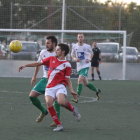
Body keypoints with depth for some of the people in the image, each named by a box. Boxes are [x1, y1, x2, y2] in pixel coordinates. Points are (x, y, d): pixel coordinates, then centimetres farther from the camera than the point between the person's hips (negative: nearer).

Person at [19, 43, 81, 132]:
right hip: (50, 87, 3)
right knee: (49, 103, -24)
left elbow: (68, 79, 4)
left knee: (61, 102, -32)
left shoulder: (67, 64, 4)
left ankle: (73, 109, 4)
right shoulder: (51, 59, 14)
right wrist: (25, 65, 18)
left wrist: (72, 91, -9)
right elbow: (38, 64, 21)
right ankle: (59, 125, -16)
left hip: (60, 86, -3)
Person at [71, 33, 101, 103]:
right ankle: (97, 90, 38)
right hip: (79, 66, 5)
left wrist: (89, 59, -5)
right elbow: (72, 54, 15)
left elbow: (91, 53, 14)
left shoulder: (87, 46, -3)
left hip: (85, 65, -5)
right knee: (85, 83, 12)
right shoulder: (74, 46, 2)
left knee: (80, 80, -21)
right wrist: (75, 59, -6)